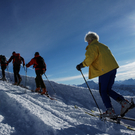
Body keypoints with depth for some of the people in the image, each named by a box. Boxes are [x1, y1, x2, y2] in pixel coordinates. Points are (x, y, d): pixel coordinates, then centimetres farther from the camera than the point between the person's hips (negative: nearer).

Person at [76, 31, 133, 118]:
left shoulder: (92, 46, -2)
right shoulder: (103, 46, 26)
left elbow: (89, 58, -17)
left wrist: (82, 65, -6)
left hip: (104, 71, -8)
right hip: (113, 68, 9)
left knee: (103, 91, 4)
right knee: (108, 90, 17)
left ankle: (110, 111, 2)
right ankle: (124, 102, 4)